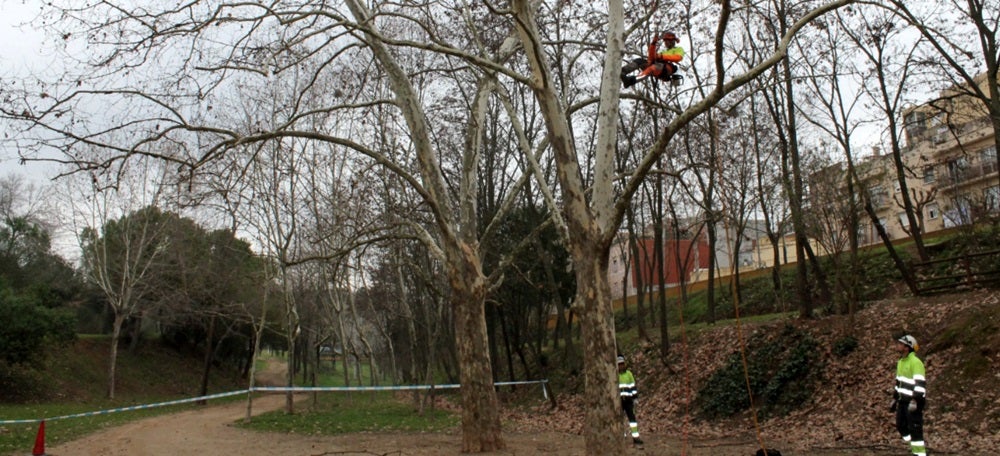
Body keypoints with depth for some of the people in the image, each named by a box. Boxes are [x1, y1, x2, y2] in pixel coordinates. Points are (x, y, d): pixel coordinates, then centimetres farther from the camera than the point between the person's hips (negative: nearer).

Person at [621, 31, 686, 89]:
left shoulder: (679, 49, 24)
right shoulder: (663, 52, 40)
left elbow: (678, 57, -1)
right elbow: (652, 58, 21)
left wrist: (663, 57, -10)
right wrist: (653, 44, 12)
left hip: (668, 68, -6)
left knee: (655, 66, -39)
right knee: (639, 61, -13)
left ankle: (633, 80, -61)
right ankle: (621, 73, -38)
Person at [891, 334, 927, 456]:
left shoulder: (915, 362, -17)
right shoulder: (901, 362, 13)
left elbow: (920, 383, -24)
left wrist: (915, 401, -29)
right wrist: (895, 399, 23)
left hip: (914, 401, -9)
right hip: (903, 400, 9)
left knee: (915, 428, -5)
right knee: (901, 425, 14)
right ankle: (918, 446, 27)